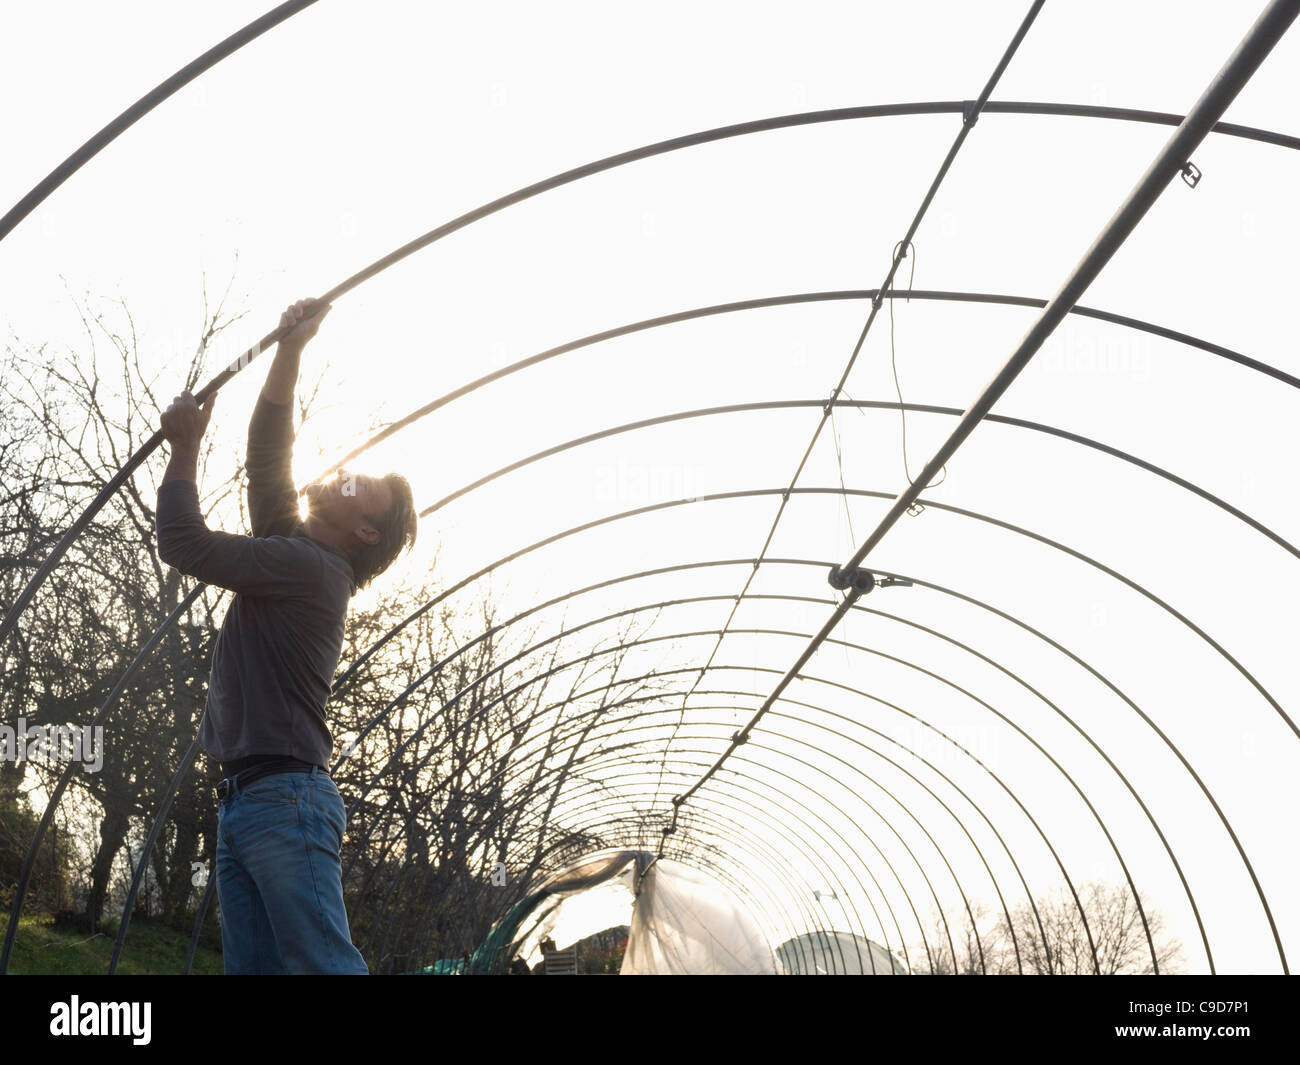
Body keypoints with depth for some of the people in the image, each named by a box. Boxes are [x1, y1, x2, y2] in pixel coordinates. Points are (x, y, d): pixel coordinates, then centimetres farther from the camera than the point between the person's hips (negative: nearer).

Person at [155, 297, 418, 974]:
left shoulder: (311, 566, -9)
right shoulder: (292, 552, 18)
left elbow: (182, 544, -7)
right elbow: (266, 455, 21)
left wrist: (185, 445, 6)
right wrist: (290, 350, 19)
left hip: (285, 798, -9)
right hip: (243, 801, 10)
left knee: (322, 964, -14)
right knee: (253, 967, 3)